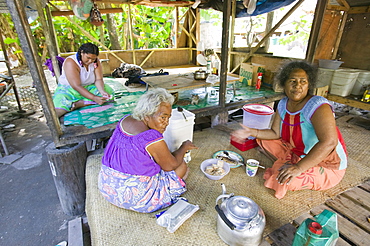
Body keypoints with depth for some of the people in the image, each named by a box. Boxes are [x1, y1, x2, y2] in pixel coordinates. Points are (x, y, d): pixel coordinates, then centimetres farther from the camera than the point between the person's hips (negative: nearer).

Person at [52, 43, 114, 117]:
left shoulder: (96, 61, -7)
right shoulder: (70, 62, -22)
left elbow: (98, 79, -11)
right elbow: (76, 86, -29)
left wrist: (102, 91, -33)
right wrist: (94, 98, -38)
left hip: (88, 87, 6)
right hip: (68, 88, -6)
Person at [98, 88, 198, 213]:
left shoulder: (126, 119, -4)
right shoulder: (152, 138, -28)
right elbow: (170, 165, -12)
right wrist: (184, 148, 5)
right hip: (132, 196, -8)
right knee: (182, 166, 4)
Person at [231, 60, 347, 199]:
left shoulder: (318, 107, -27)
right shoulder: (283, 104, -6)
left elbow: (329, 143, -37)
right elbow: (275, 133, -1)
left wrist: (298, 168, -40)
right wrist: (252, 132, -15)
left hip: (327, 166, -6)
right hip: (296, 153, 7)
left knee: (282, 181, -27)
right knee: (263, 140, 4)